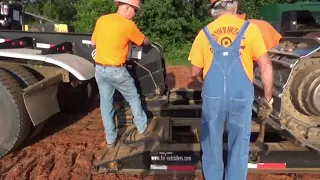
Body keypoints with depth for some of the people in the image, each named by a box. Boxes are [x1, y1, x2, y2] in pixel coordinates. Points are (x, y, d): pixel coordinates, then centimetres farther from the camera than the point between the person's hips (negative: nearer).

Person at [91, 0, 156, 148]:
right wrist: (140, 39, 23)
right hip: (117, 70, -5)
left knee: (106, 104, 12)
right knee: (133, 98, 15)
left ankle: (110, 139, 21)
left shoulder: (101, 20, 4)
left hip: (100, 69, 5)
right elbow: (145, 42, 1)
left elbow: (93, 42, 14)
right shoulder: (128, 25, -13)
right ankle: (143, 129, 27)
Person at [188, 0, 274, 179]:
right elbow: (266, 67, -7)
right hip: (241, 97, -1)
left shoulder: (205, 32, 1)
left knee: (212, 142, 19)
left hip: (213, 96, 2)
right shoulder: (249, 28, -4)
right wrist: (268, 99, 2)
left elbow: (194, 72, 5)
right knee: (239, 144, 15)